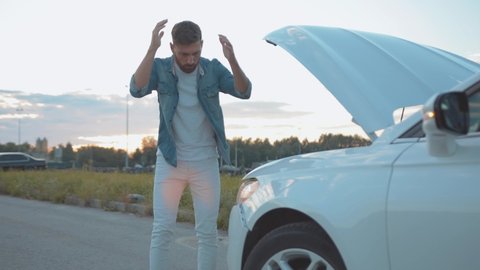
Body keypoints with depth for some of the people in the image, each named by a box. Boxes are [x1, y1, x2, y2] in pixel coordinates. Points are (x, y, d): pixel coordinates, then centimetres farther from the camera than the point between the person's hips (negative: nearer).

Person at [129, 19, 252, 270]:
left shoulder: (213, 69, -3)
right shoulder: (160, 68, -6)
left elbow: (245, 92, -15)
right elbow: (137, 89, -24)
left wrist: (232, 60, -32)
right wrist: (152, 48, -34)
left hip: (206, 162, 1)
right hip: (169, 162, -1)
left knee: (207, 232, 5)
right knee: (162, 230, -2)